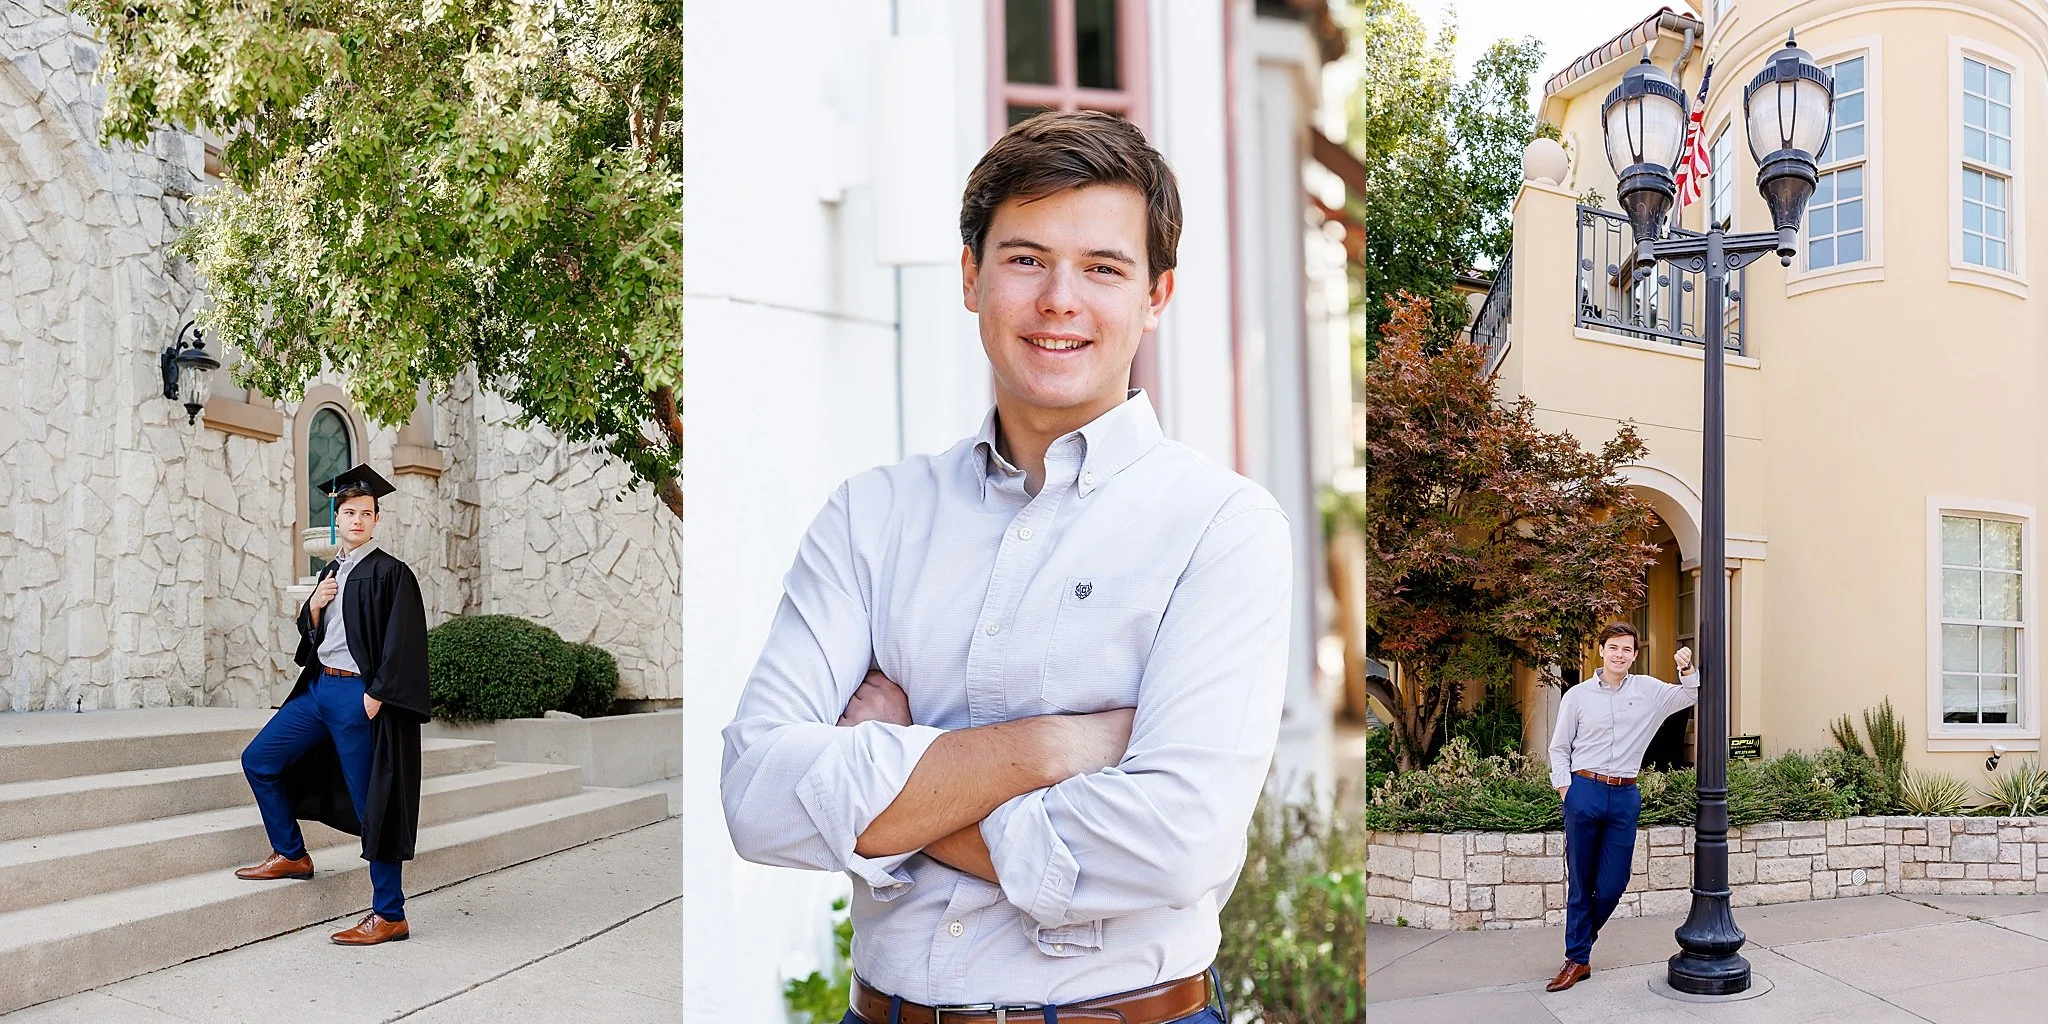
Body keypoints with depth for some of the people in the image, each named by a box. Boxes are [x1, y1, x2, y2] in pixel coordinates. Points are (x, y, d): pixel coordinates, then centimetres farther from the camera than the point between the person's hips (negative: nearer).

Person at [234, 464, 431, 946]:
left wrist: (374, 697, -20)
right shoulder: (331, 572, 15)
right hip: (318, 688, 8)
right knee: (258, 761, 10)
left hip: (357, 696, -8)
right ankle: (291, 855, 25)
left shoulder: (390, 573, -8)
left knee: (372, 806, -5)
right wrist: (313, 607, -1)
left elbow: (402, 646, -15)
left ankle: (389, 915, 1)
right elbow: (310, 636, 20)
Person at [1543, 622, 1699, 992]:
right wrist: (1565, 789, -3)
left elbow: (1691, 697, 10)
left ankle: (1580, 940, 27)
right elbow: (1559, 748, 8)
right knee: (1580, 881, 3)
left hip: (1625, 796, 2)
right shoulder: (1578, 696, 3)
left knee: (1613, 884, 2)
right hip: (1585, 792, -2)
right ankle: (1578, 959, 13)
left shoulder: (1648, 690, 8)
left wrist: (1687, 669, -9)